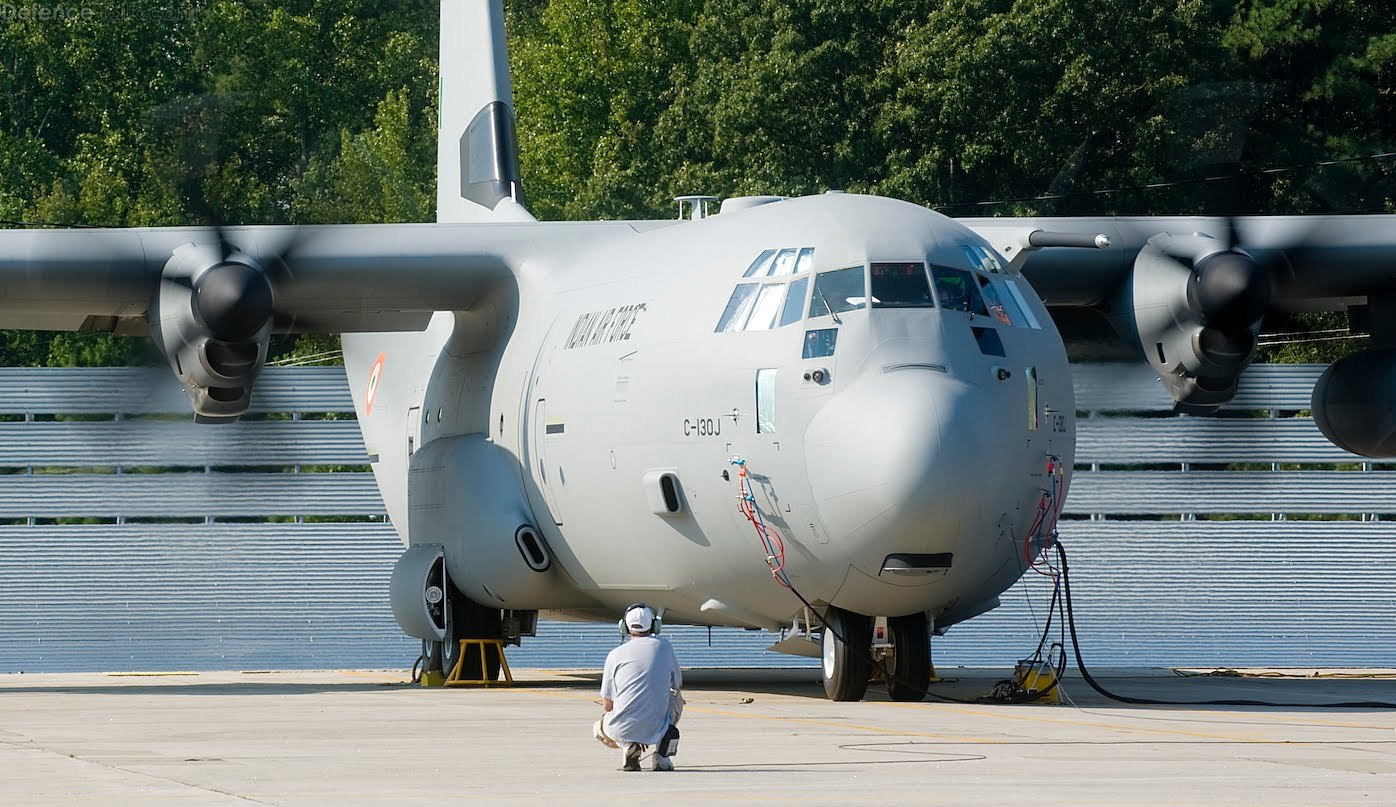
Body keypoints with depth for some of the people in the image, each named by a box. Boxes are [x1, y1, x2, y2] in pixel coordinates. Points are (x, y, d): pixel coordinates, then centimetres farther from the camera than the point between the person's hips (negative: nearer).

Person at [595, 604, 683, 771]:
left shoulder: (615, 655, 6)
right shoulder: (663, 646, 9)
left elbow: (607, 705, 10)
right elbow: (677, 685, 25)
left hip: (622, 730, -1)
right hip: (656, 729, 1)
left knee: (599, 728, 36)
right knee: (676, 697, 32)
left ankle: (628, 746, 0)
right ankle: (662, 754, 14)